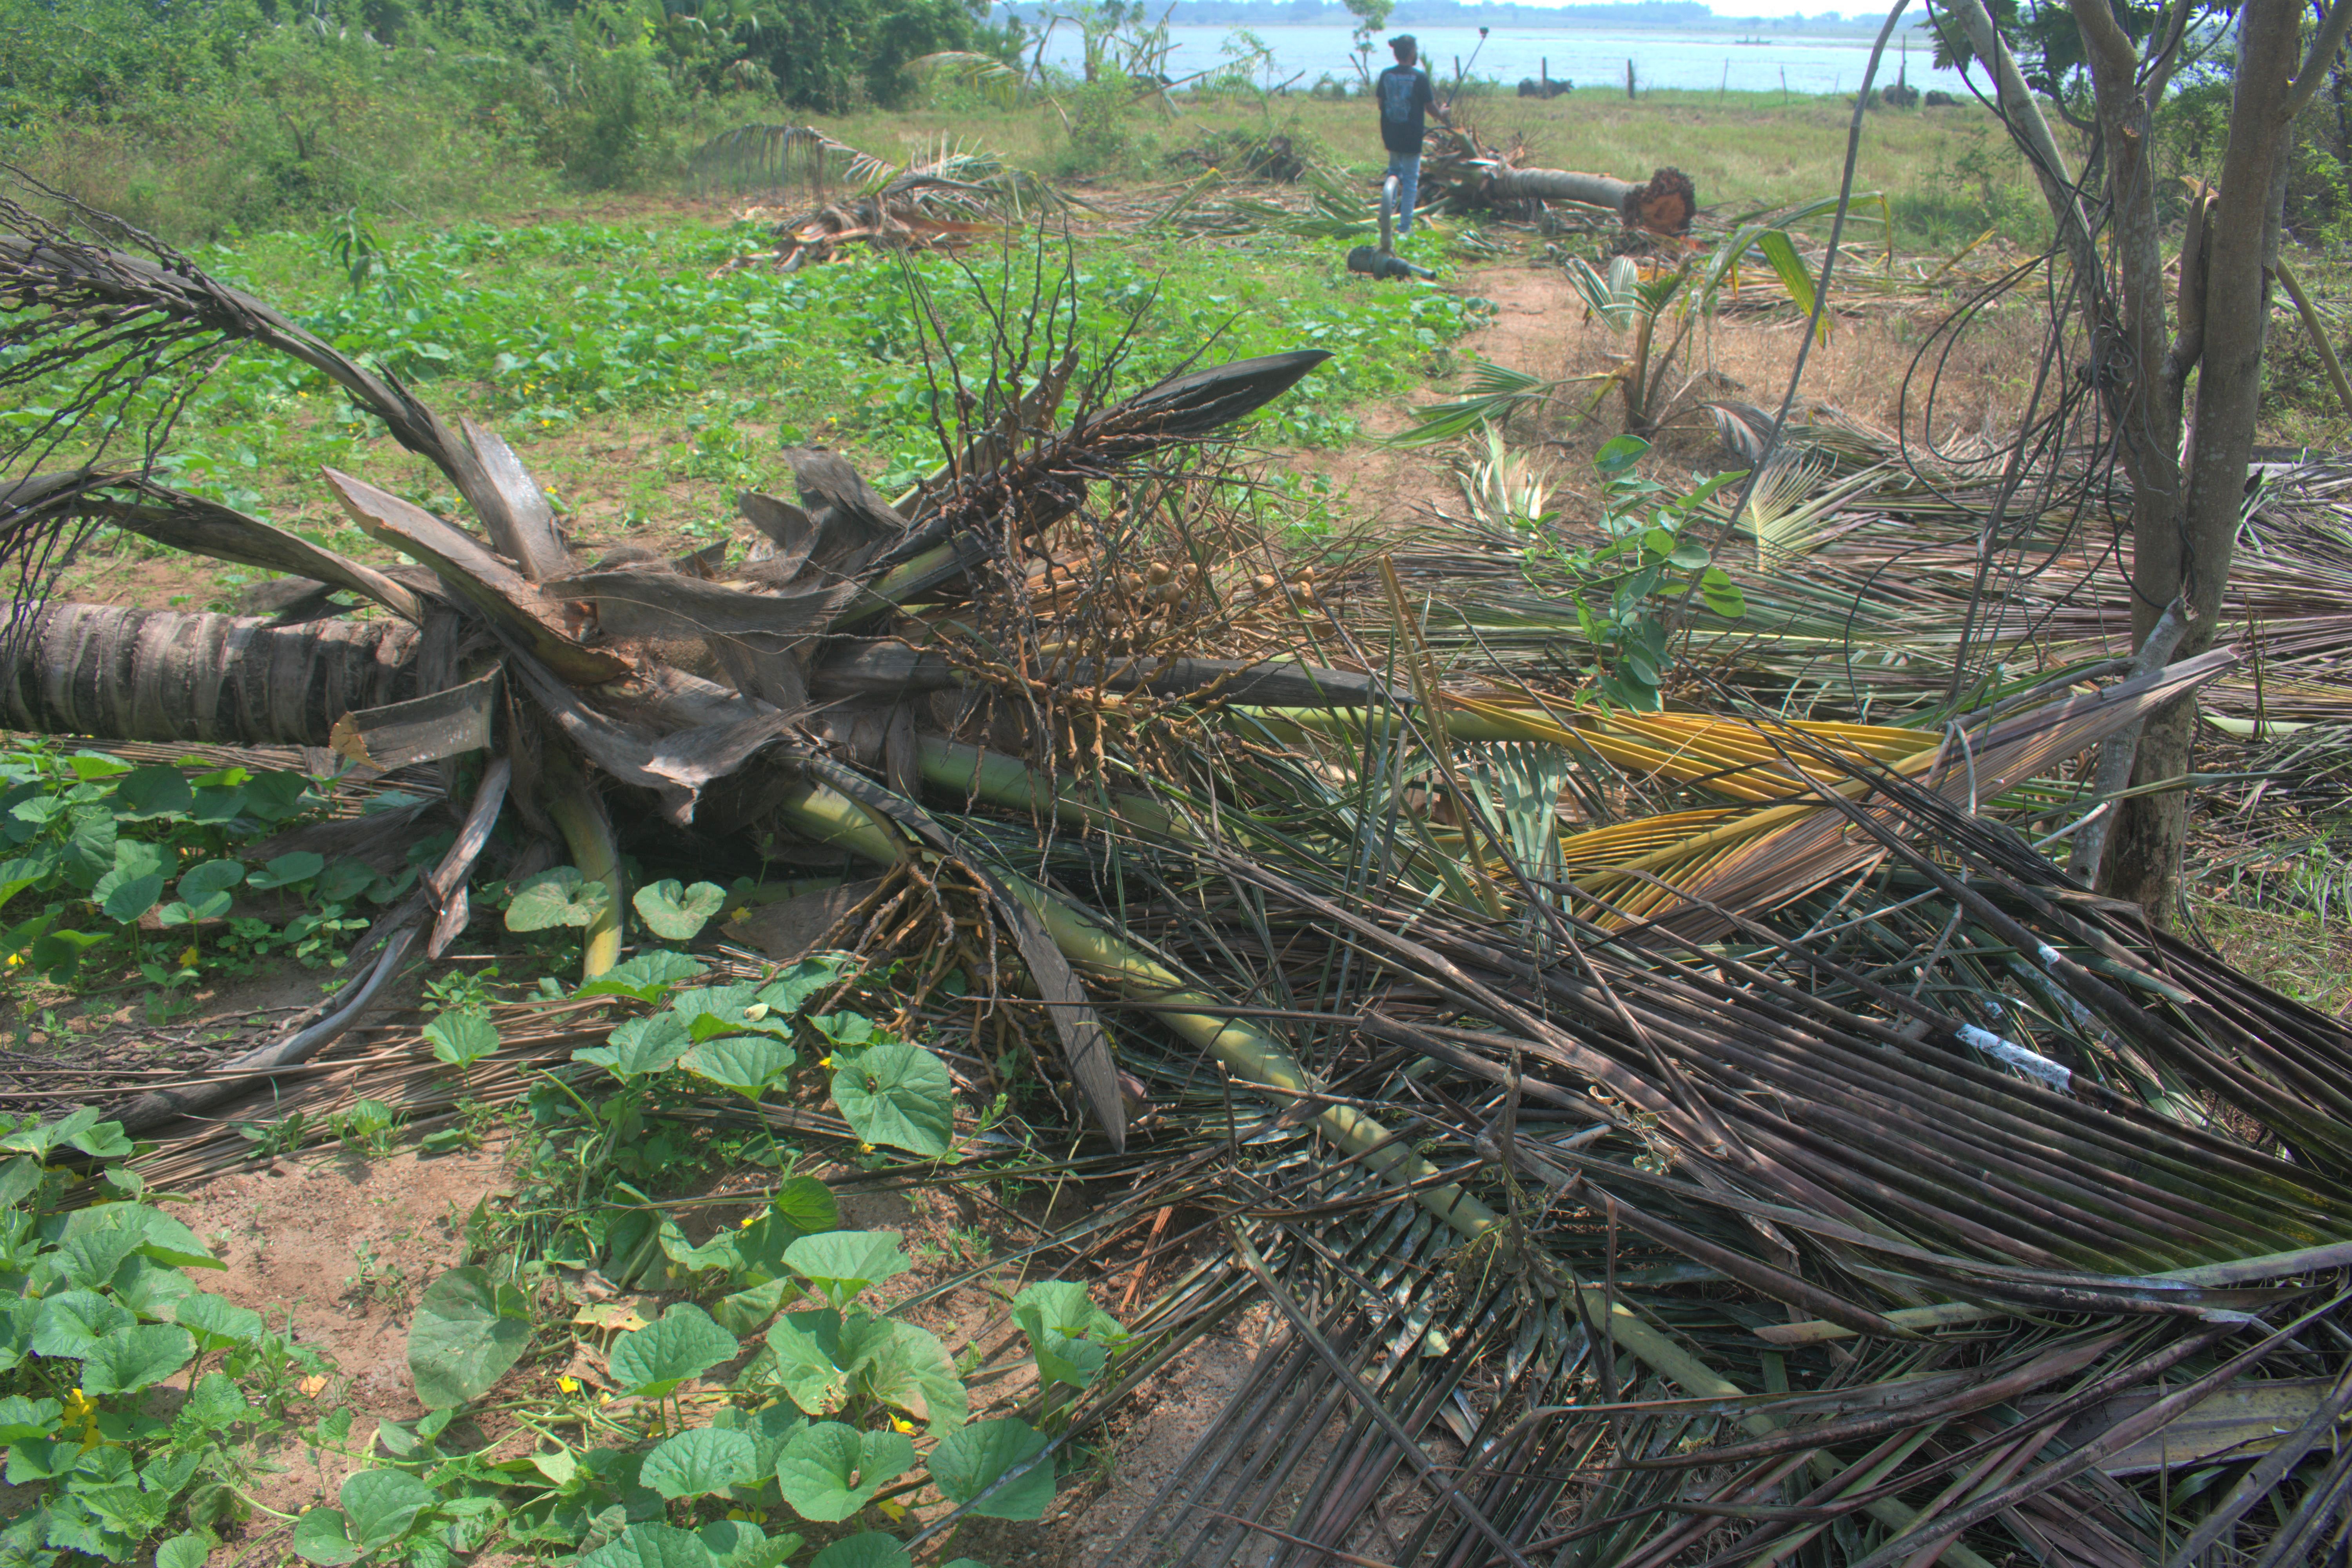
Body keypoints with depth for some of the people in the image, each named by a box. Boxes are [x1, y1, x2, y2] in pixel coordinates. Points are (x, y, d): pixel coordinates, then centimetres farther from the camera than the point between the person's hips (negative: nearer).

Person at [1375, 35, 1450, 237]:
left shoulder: (1386, 75, -1)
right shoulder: (1420, 77, -14)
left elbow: (1381, 104, 8)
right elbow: (1430, 106, -7)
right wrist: (1443, 118, 14)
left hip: (1390, 135, 5)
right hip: (1411, 137, -5)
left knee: (1394, 171, 27)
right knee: (1410, 179, 4)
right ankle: (1404, 227, 5)